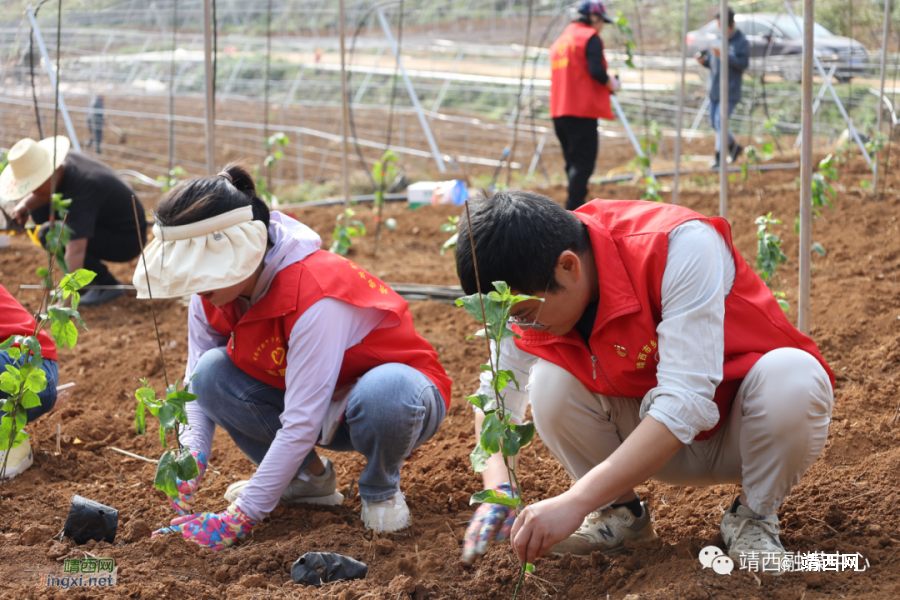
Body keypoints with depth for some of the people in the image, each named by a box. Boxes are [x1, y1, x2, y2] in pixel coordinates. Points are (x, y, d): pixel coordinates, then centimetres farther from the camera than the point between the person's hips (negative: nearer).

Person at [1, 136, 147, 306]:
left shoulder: (81, 188, -34)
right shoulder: (65, 160, -10)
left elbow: (76, 251, -43)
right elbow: (38, 196, 12)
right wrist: (23, 206, -11)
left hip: (126, 241, -9)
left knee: (49, 233, -26)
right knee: (39, 209, 5)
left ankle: (107, 285, -11)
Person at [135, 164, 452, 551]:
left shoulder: (314, 295, -35)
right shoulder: (213, 295, -13)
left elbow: (301, 424, -35)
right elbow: (196, 385, -2)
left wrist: (238, 520, -34)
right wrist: (190, 457, -23)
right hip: (307, 402, 6)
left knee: (383, 393, -43)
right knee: (212, 372, -19)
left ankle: (380, 489, -8)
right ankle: (308, 478, 3)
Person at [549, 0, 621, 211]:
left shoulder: (560, 40, 19)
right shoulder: (590, 37, -6)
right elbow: (596, 71, -18)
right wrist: (611, 83, 1)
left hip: (559, 110, 8)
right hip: (582, 109, -8)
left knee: (573, 163, 16)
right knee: (583, 164, -9)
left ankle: (573, 210, 18)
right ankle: (573, 213, -17)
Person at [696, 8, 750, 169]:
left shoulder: (742, 43, -7)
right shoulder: (718, 40, 11)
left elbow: (743, 64, -18)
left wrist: (723, 55, -26)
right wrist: (703, 60, -3)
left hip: (730, 91, -7)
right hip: (715, 89, 7)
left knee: (720, 122, -15)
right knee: (714, 123, 11)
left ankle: (719, 156, -7)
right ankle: (734, 147, 30)